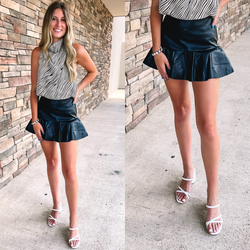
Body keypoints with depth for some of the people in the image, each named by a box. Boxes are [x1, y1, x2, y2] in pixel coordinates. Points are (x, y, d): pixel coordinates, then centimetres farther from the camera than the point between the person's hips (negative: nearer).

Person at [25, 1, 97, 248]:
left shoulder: (76, 50, -9)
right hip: (45, 112, 2)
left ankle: (73, 222, 14)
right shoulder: (38, 52, -3)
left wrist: (78, 89, -1)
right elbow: (34, 89, 1)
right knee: (51, 162, 15)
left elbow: (93, 71, 10)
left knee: (69, 170, -2)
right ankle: (56, 205, 37)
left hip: (67, 113, -2)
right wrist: (34, 119, -2)